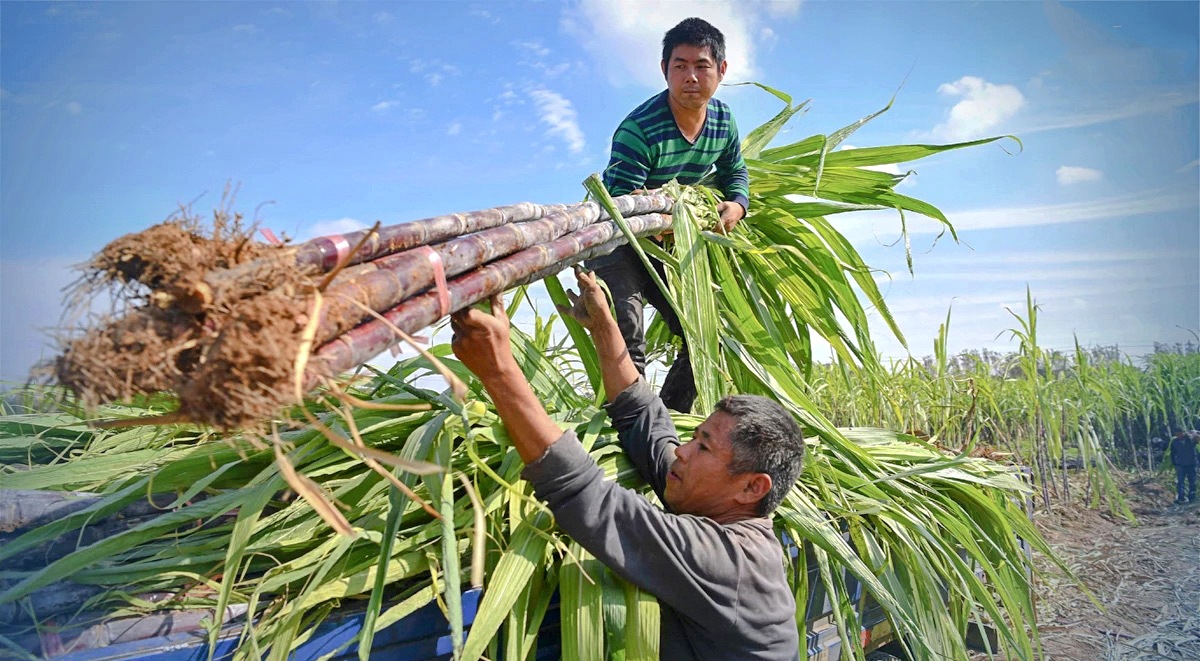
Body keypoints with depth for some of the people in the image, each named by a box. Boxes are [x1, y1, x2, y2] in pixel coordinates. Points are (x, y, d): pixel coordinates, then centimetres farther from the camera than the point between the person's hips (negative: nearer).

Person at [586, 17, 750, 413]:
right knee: (628, 346, -22)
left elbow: (735, 172, 13)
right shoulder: (638, 130, -28)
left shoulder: (723, 121, -6)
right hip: (617, 243, -7)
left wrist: (736, 206, -9)